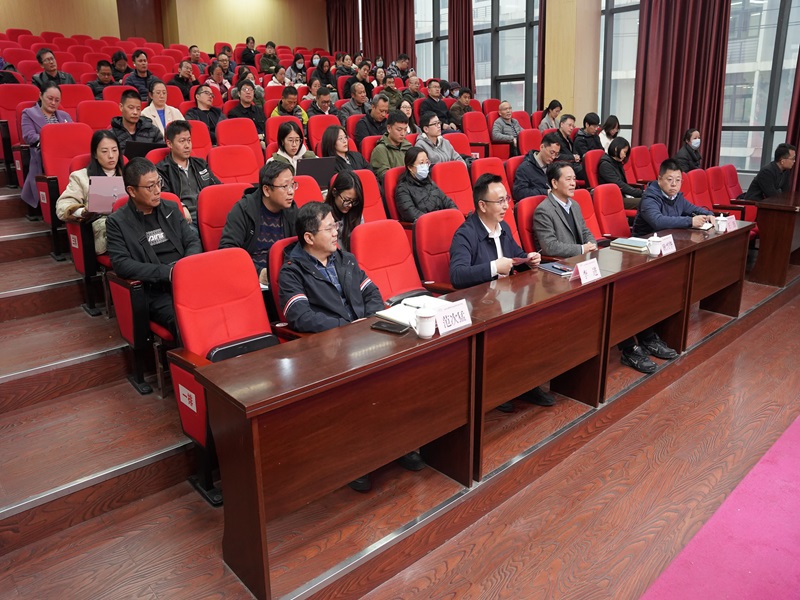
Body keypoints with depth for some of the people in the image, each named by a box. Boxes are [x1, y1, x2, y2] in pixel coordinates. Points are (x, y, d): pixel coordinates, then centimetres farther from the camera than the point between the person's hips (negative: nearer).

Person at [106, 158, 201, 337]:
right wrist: (167, 272, -16)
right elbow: (121, 264, -5)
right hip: (157, 292, -4)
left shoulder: (171, 208, 18)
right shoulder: (116, 222, 5)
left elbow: (193, 241, 15)